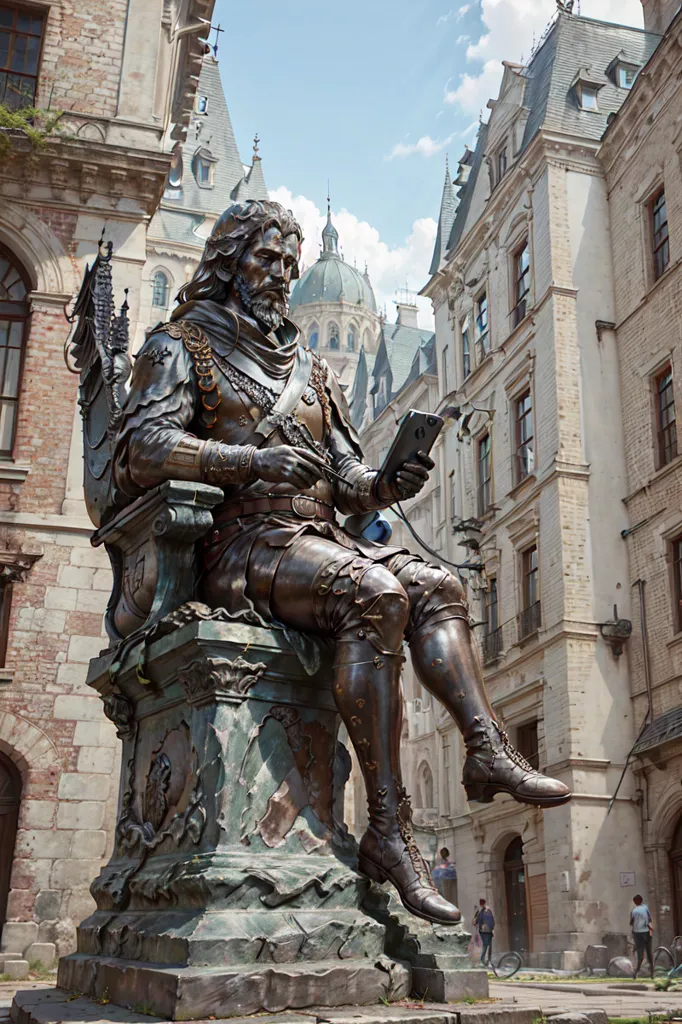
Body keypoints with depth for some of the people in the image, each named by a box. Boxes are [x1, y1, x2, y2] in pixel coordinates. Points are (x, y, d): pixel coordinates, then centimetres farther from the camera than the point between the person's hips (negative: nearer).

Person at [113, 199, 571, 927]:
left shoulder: (308, 370, 27)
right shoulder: (180, 345, 10)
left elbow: (347, 482, 20)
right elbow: (143, 445, -10)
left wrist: (390, 485, -5)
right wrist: (253, 460, -24)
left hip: (320, 539, 7)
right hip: (241, 545, -7)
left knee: (435, 586, -16)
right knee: (375, 595, -31)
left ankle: (488, 751, -31)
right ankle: (388, 828, -33)